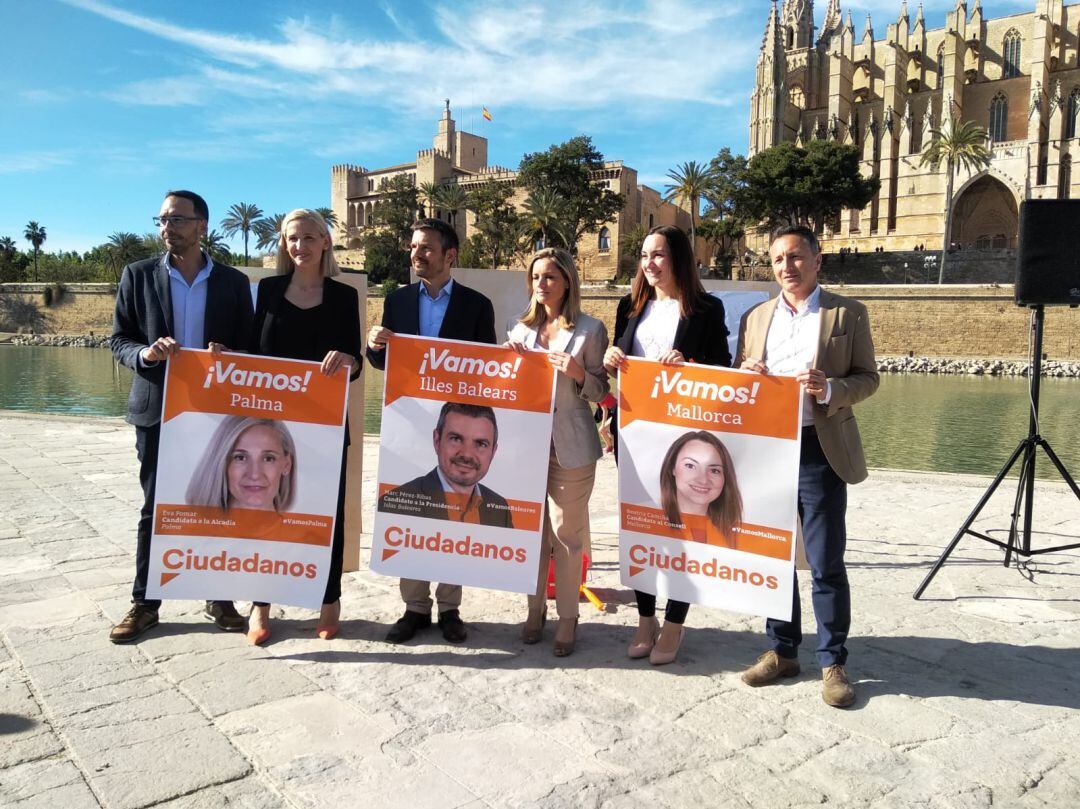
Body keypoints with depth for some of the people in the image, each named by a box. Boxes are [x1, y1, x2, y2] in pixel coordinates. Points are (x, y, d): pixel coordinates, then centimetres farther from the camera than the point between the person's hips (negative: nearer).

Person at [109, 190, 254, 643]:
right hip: (158, 410, 0)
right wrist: (145, 353, -17)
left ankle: (219, 598, 20)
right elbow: (118, 340, 4)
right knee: (155, 509, 8)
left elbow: (248, 348, 6)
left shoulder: (233, 282, 4)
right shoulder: (138, 275, 4)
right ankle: (144, 603, 21)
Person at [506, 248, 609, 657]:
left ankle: (568, 617, 15)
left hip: (571, 446, -4)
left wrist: (578, 374, -19)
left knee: (566, 533, 2)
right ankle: (536, 608, 26)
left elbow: (600, 391, 0)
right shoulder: (521, 329, 10)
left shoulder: (590, 329, -2)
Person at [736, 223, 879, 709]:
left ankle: (832, 662, 16)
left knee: (826, 564, 1)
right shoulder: (755, 318, 13)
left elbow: (867, 377, 1)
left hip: (820, 451, -4)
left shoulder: (848, 314, 2)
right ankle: (782, 651, 27)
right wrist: (745, 376, -6)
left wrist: (831, 390, -18)